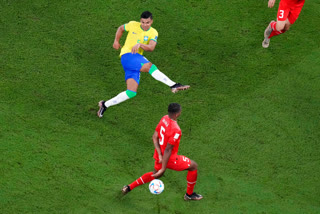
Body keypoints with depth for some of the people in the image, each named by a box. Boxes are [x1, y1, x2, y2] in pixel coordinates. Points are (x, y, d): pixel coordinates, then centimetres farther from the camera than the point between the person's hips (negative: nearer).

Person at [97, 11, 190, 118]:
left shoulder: (153, 33, 4)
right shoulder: (133, 25, 1)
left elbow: (151, 47, -13)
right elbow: (121, 28, 21)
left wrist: (140, 45, -29)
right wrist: (116, 41, 14)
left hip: (137, 59, 5)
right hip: (127, 56, -5)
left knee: (131, 93, -2)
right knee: (150, 66, -29)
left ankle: (105, 105, 8)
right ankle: (174, 86, -36)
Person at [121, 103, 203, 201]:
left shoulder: (164, 119, -7)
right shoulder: (175, 130, -31)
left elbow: (154, 137, -2)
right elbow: (168, 150, -28)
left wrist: (160, 155, -6)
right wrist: (163, 169, -22)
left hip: (159, 156, 8)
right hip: (169, 159, -8)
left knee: (156, 174, 34)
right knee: (193, 166, 11)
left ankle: (129, 187, 37)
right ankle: (189, 194, 26)